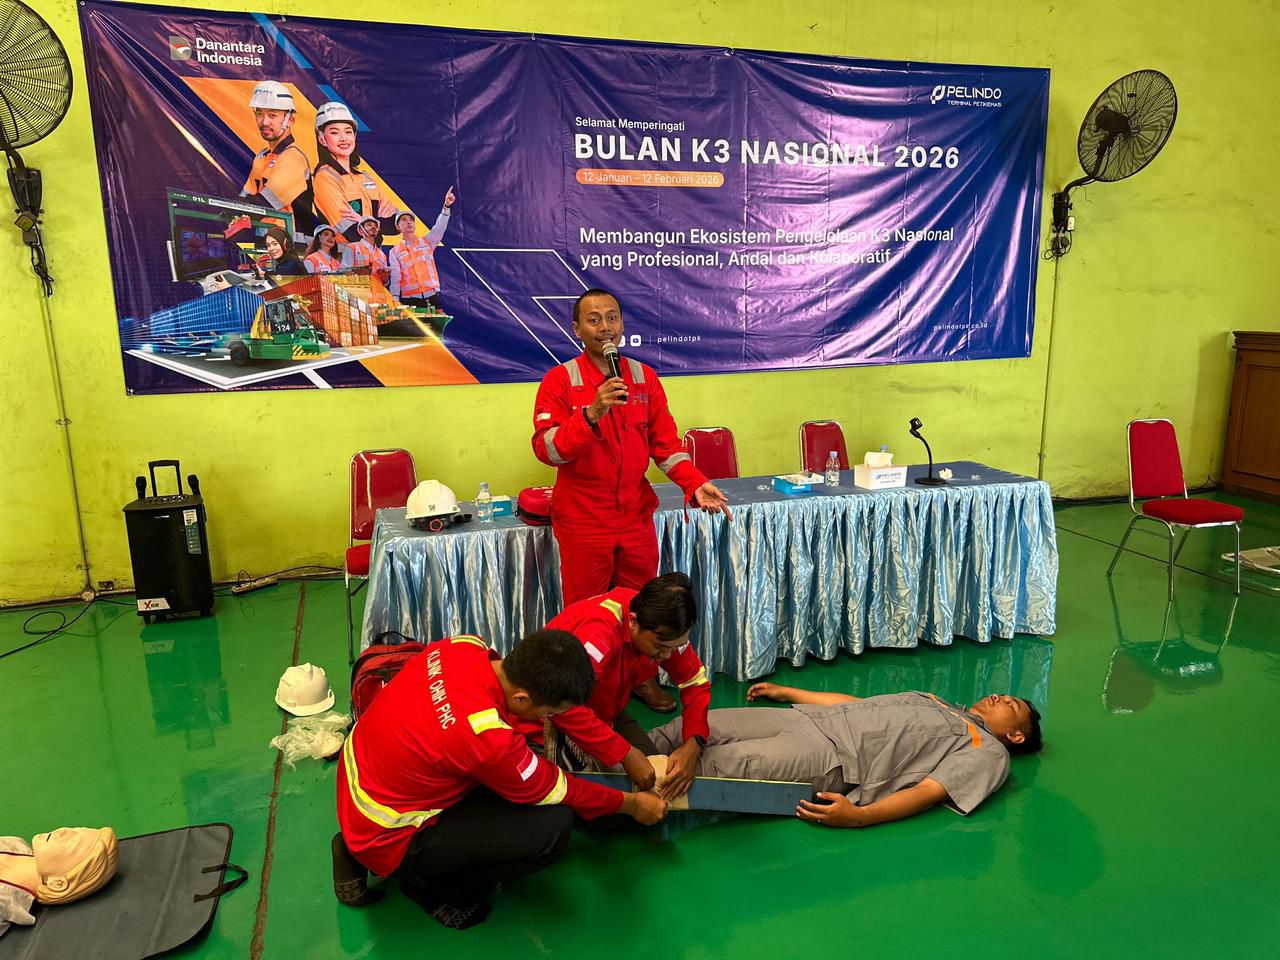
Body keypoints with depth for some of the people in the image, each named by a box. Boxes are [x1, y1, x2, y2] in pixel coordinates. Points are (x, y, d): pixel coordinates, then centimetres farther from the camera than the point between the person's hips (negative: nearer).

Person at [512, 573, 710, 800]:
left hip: (603, 711, 7)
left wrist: (693, 744, -24)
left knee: (653, 772, -4)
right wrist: (625, 754, -37)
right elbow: (564, 707, -42)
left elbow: (695, 682, -8)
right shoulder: (598, 631, -38)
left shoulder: (663, 628, -16)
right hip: (549, 714, -6)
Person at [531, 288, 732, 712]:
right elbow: (546, 449, -17)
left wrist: (695, 484, -11)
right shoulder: (559, 381, -7)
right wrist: (592, 414, -30)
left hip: (636, 515, 4)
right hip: (582, 521, -3)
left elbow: (665, 442, 4)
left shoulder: (645, 378, 5)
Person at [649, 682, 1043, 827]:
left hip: (831, 758, -7)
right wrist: (787, 692, 30)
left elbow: (928, 792, -8)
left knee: (724, 763, -26)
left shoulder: (989, 752, 9)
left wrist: (859, 816, -25)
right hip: (810, 718, 7)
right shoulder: (937, 702, 31)